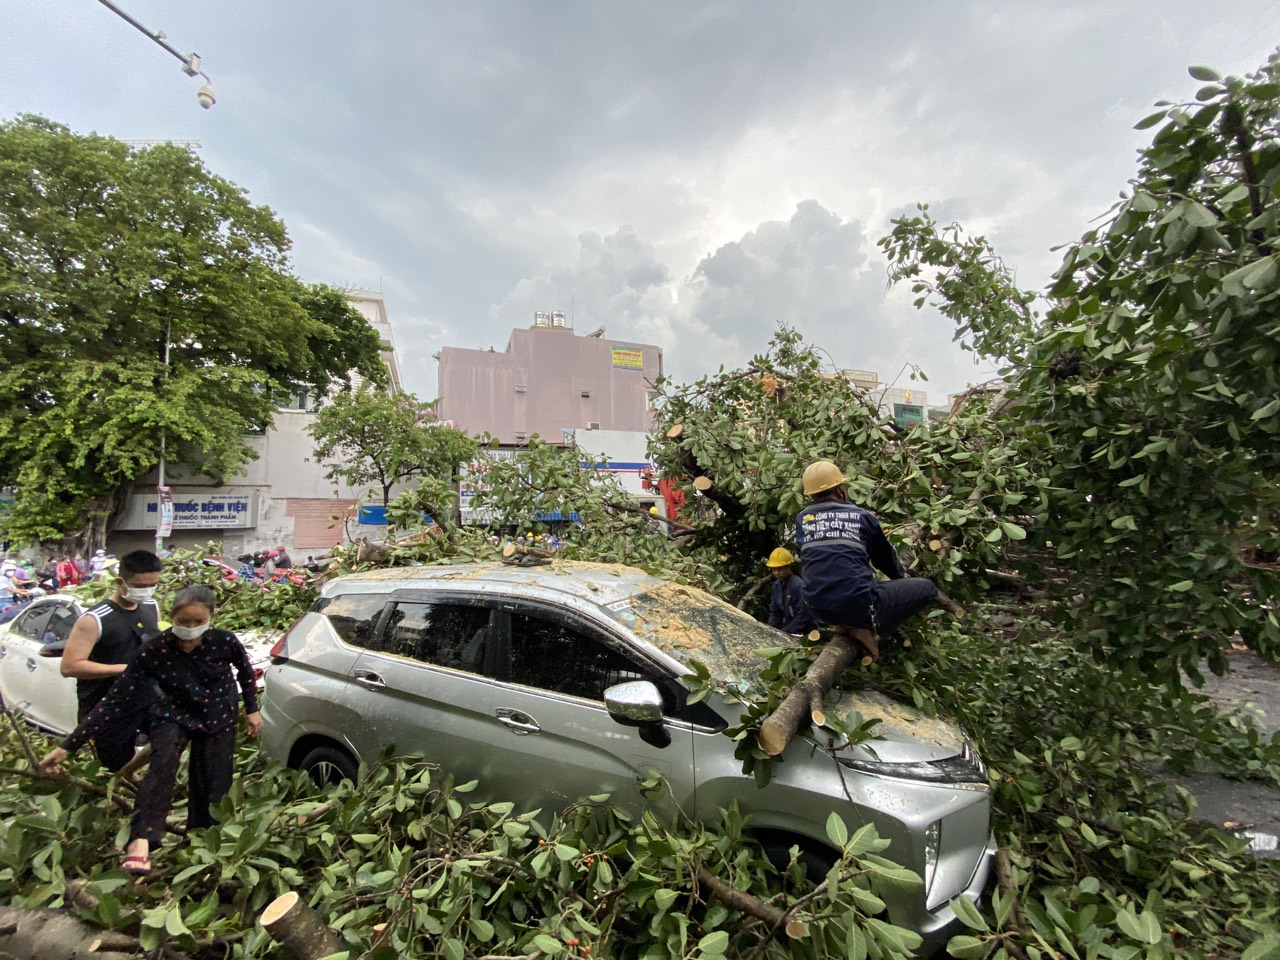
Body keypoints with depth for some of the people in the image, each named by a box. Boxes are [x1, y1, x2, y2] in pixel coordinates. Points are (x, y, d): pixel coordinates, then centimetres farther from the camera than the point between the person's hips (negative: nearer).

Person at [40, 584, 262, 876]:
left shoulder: (224, 642, -27)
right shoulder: (154, 651, -26)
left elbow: (245, 670, -6)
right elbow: (117, 700, -20)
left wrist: (251, 710, 1)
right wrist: (68, 746, -21)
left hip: (218, 718, 0)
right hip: (175, 715, 0)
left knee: (212, 786, 1)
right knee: (162, 763, -31)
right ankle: (141, 841, -33)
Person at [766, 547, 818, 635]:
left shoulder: (799, 585, -20)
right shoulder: (777, 585, 0)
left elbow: (802, 617, -20)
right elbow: (774, 612, 7)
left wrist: (783, 632, -19)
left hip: (804, 632, -6)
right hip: (789, 628, 6)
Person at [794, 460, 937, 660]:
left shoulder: (802, 518, 8)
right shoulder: (862, 516, 3)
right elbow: (885, 557, 19)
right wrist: (902, 576, 41)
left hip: (819, 609, 5)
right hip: (858, 605, -4)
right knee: (927, 587, 13)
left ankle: (845, 624, 17)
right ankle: (869, 627, 1)